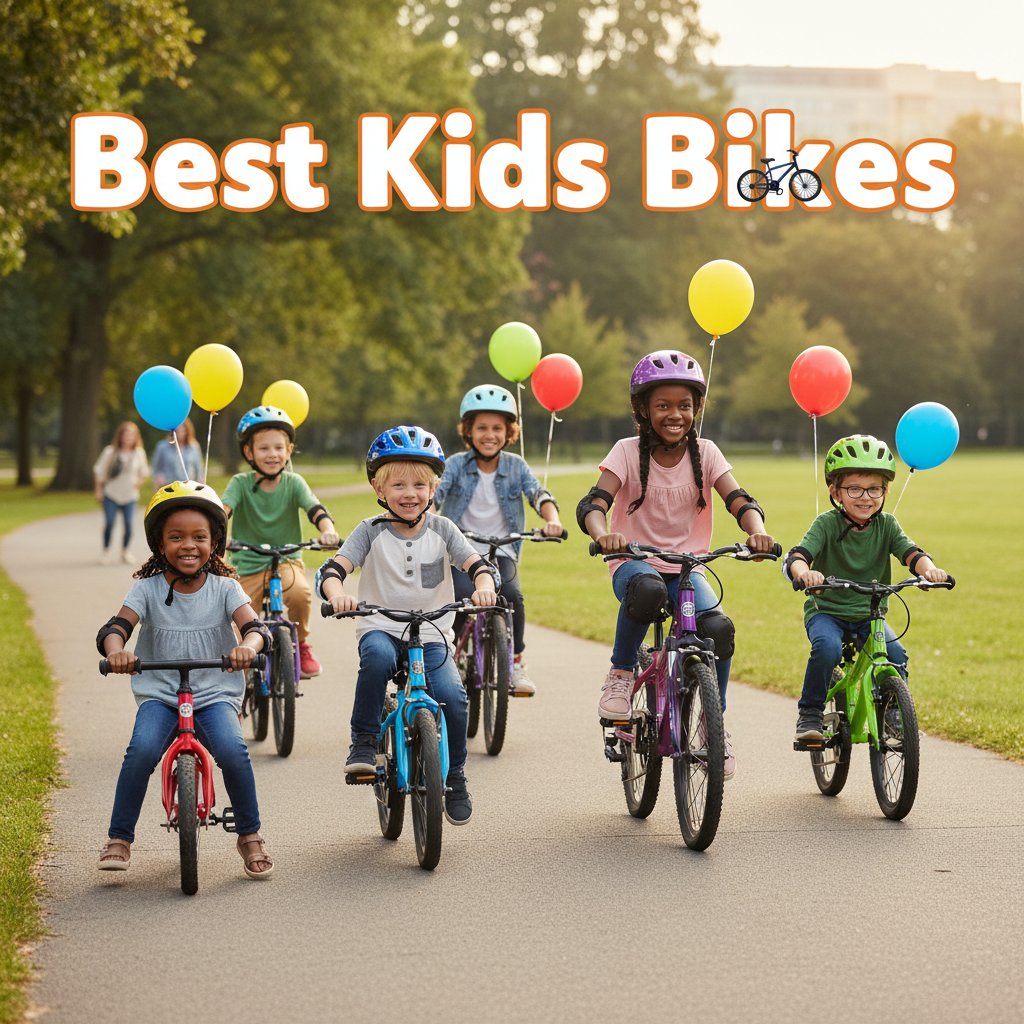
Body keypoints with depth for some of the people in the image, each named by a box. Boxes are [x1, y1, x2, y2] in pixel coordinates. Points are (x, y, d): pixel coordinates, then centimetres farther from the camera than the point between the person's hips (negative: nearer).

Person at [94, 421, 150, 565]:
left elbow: (144, 471, 18)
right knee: (109, 523, -10)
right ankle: (106, 552, 6)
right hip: (111, 494, -1)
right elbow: (99, 471, 4)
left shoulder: (139, 453, 2)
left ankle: (126, 551, 14)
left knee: (129, 524, -7)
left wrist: (139, 482, 5)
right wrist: (99, 490, 3)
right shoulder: (110, 452, -3)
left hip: (129, 495, 1)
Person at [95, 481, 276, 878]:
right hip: (159, 694, 0)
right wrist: (115, 650, -37)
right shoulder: (148, 589, 1)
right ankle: (119, 839, -11)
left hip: (214, 694, 0)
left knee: (232, 751, -28)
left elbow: (255, 626, -13)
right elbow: (114, 627, -12)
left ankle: (250, 836, -5)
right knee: (141, 750, -29)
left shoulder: (224, 588, 2)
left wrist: (247, 646, -39)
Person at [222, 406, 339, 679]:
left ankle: (301, 644, -6)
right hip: (247, 566, 0)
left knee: (300, 592, -33)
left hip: (286, 561, 0)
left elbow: (315, 509, -19)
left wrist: (327, 530, -42)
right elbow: (223, 508, -22)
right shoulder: (241, 483, -6)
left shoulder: (293, 483, -5)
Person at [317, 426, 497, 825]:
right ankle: (363, 742, -18)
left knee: (453, 696, -22)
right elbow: (332, 569, -11)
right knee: (378, 658, -38)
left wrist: (485, 586, -27)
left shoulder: (441, 529, 4)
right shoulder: (371, 531, 0)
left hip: (433, 633, 2)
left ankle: (455, 776, 3)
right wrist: (337, 593, -34)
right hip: (381, 627, -2)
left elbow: (477, 564, -3)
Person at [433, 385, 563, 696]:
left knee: (512, 595, -26)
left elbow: (538, 493, -10)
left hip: (501, 554, 1)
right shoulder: (457, 464, 0)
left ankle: (517, 661, -4)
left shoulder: (516, 466, 3)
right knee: (463, 594, -28)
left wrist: (551, 519, -32)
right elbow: (436, 493, -14)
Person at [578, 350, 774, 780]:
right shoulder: (628, 452, -7)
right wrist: (602, 534, -44)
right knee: (648, 590, -40)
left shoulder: (704, 453, -1)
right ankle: (621, 674, -14)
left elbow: (739, 501, -13)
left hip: (688, 566, 2)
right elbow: (593, 503, -20)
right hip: (635, 562, -2)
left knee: (719, 628, -27)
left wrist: (756, 531, -36)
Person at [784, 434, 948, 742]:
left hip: (868, 614, 3)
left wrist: (928, 569, -40)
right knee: (827, 647, -33)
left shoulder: (886, 525, -2)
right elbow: (795, 557, -25)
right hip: (826, 610, -3)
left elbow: (911, 553, -16)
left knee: (896, 655, -21)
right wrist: (803, 572, -50)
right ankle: (810, 713, -12)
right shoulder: (826, 524, -12)